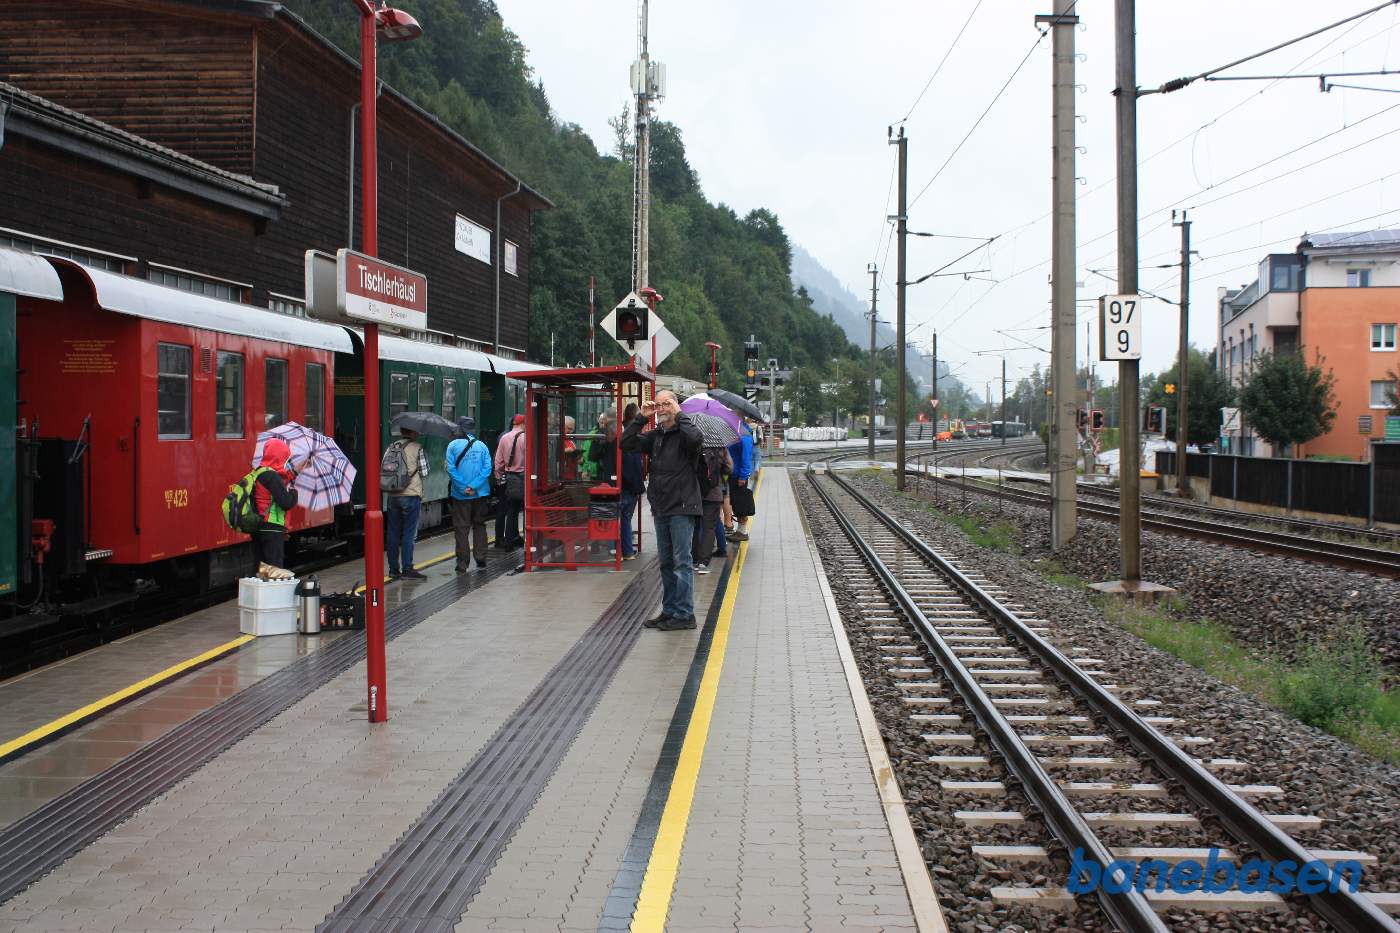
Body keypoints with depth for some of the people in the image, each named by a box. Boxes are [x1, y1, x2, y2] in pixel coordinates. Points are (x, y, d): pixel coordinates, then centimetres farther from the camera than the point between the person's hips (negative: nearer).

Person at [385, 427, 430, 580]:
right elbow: (424, 472, -5)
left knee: (393, 533, 10)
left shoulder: (391, 447, 7)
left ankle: (393, 569, 14)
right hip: (411, 494, -5)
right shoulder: (417, 448, -6)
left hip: (393, 496, 5)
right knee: (409, 534, -1)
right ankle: (407, 569, -3)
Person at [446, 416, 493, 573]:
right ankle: (481, 558, 17)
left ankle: (463, 563, 3)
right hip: (481, 494, 2)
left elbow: (451, 469, -12)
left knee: (461, 529, 4)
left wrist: (463, 487, -12)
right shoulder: (482, 445, 2)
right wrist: (474, 486, -11)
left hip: (460, 495, -2)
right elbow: (487, 468, -7)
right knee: (479, 525, 18)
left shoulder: (453, 445, -4)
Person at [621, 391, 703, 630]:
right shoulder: (655, 435, 12)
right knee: (666, 562, 14)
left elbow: (696, 438, -31)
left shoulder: (683, 433, -8)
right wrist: (641, 418, 0)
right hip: (661, 508, 7)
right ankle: (669, 610, 23)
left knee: (682, 561, -4)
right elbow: (626, 444, 6)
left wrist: (679, 414, -18)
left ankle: (684, 614, 0)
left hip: (681, 508, -7)